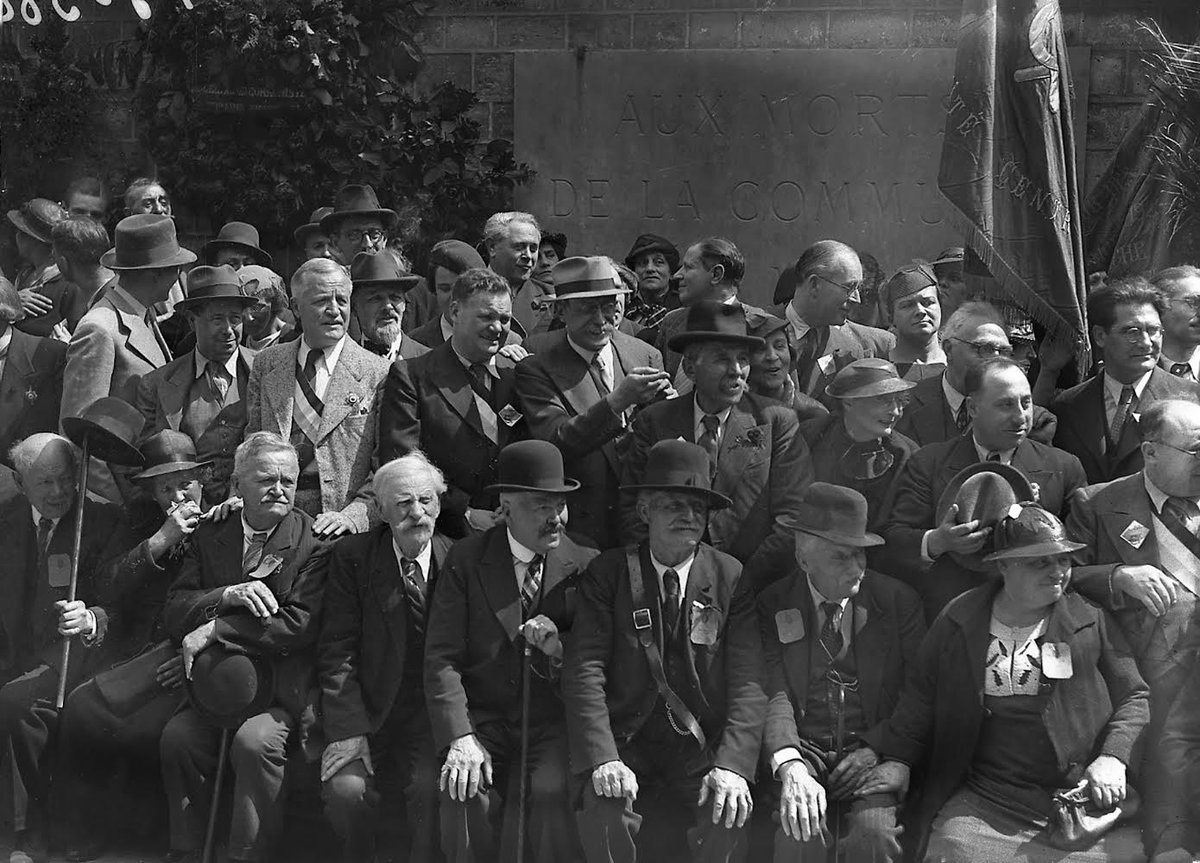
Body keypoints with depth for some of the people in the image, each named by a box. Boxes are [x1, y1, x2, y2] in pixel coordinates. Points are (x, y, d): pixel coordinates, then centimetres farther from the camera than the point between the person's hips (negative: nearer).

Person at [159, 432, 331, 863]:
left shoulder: (314, 543, -4)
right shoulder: (210, 536, 11)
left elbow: (300, 625, -15)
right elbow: (173, 612, 3)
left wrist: (215, 629, -16)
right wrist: (228, 595, -17)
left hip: (283, 686, -4)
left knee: (254, 741, -30)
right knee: (177, 736, -21)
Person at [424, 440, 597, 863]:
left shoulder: (587, 565, 4)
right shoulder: (465, 560, 2)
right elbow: (442, 658, -5)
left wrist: (561, 646, -16)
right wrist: (460, 739, -19)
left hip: (553, 721, 0)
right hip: (481, 718, 0)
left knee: (552, 792, -29)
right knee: (463, 790, -27)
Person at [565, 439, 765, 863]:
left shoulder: (731, 578, 1)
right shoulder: (607, 573, 0)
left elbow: (749, 683, -6)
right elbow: (584, 672, -8)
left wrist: (732, 765, -22)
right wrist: (603, 758, -22)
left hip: (701, 743, 1)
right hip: (623, 736, 0)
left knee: (727, 818, -26)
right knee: (603, 814, -28)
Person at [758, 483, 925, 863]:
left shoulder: (898, 601, 5)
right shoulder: (773, 605, 3)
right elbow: (773, 693, -8)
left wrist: (880, 749, -12)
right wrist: (791, 767, -26)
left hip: (872, 752, 1)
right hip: (803, 749, 0)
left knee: (873, 831, -28)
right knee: (800, 830, -29)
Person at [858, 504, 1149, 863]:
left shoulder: (1092, 621, 6)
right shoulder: (957, 624, 9)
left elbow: (1134, 698, 8)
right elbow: (921, 698, 16)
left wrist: (1113, 757, -8)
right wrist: (897, 759, 3)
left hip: (1083, 793, 0)